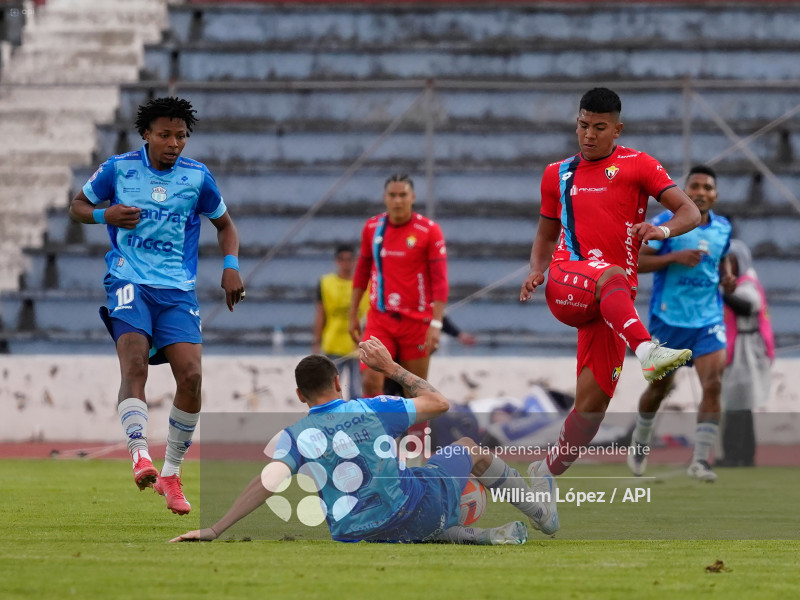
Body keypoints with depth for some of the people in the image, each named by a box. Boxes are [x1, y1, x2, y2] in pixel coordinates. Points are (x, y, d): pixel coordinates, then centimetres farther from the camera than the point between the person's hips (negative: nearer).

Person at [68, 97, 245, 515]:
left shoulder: (197, 177, 6)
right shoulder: (118, 169, 3)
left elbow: (225, 224, 20)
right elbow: (78, 206, 15)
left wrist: (231, 267, 4)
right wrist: (105, 216, -6)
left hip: (178, 290, 2)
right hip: (129, 282, -2)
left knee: (191, 377, -12)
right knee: (134, 367, -24)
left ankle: (171, 473, 3)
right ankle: (140, 457, -35)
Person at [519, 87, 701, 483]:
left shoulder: (637, 165, 7)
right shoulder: (557, 175, 18)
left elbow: (690, 213, -1)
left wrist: (663, 230, -24)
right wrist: (536, 272, 6)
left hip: (611, 301, 0)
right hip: (565, 284, 0)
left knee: (593, 401, -7)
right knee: (612, 275, -37)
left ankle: (545, 474, 9)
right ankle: (646, 350, -62)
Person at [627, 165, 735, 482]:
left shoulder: (723, 227, 5)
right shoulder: (667, 222, -8)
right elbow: (636, 262, -11)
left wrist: (727, 278, 2)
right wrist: (674, 256, -24)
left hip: (708, 321, 2)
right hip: (668, 320, -2)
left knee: (713, 385, -17)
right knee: (659, 387, 13)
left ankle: (700, 460, -15)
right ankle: (640, 442, 41)